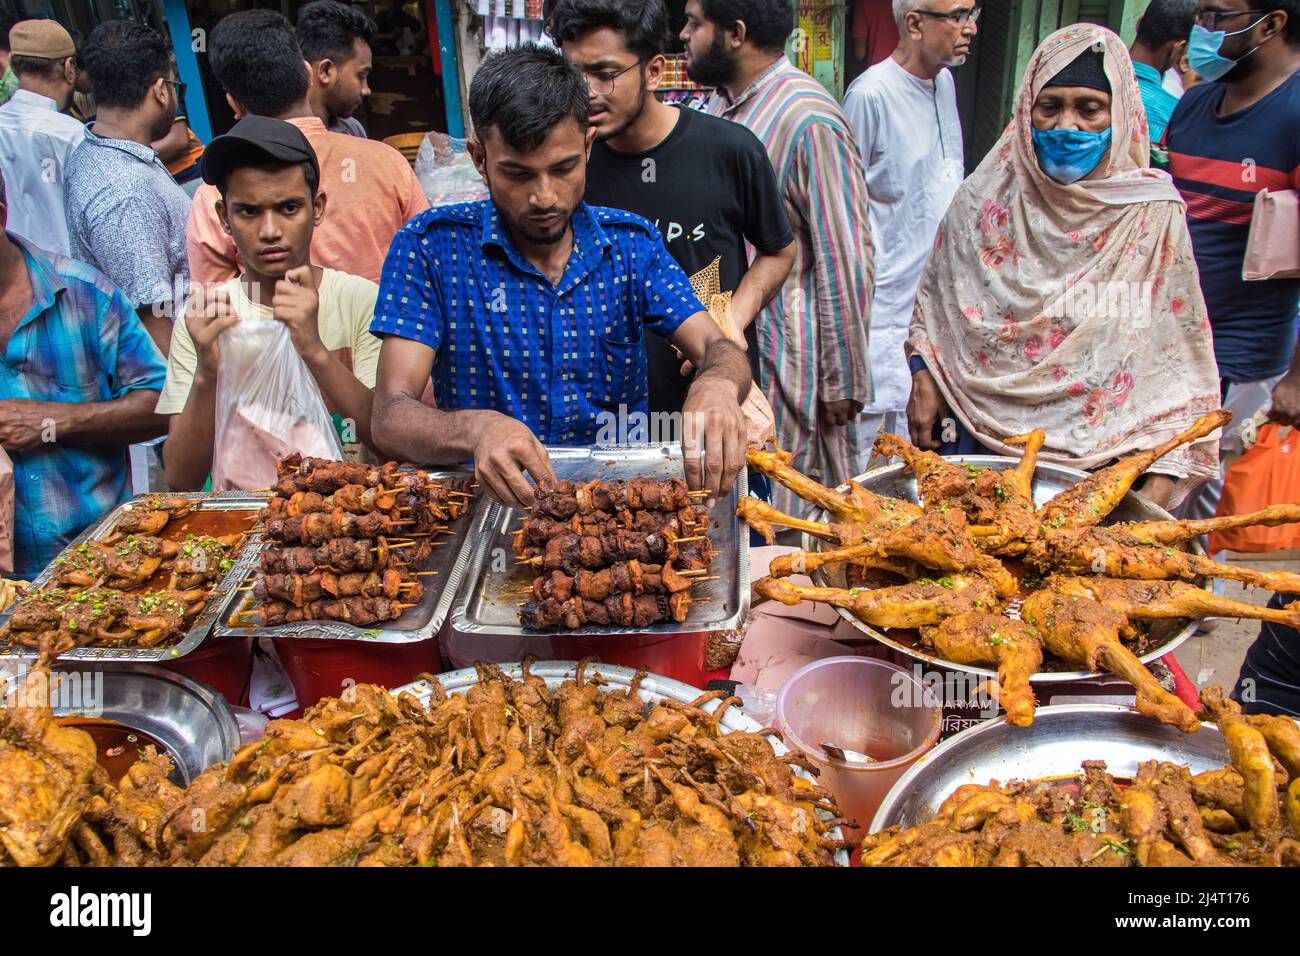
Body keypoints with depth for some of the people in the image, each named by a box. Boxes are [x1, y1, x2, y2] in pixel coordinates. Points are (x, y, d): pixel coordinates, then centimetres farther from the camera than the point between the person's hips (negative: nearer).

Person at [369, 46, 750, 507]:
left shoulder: (631, 242, 4)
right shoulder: (431, 245, -5)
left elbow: (717, 349, -6)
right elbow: (390, 416, -12)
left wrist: (716, 385, -32)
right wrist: (476, 430, -36)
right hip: (490, 503, -2)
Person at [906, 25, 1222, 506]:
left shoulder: (1154, 213, -5)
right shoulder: (985, 196, -1)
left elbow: (1181, 361, -3)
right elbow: (934, 300, 12)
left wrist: (1160, 480, -7)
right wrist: (924, 380, 2)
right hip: (975, 434, 2)